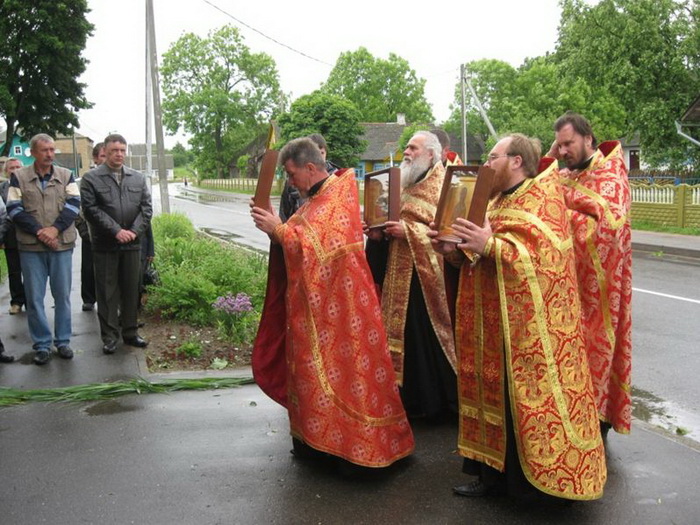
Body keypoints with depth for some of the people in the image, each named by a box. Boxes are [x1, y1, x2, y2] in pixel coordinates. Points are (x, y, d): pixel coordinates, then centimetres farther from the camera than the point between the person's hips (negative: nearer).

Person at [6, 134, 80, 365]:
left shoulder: (66, 176, 7)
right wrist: (39, 231, -14)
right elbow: (14, 209, -4)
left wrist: (55, 229, -16)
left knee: (63, 295, 7)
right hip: (31, 247, -1)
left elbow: (73, 204, -2)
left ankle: (63, 341, 18)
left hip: (62, 245, 1)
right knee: (34, 298, 3)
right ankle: (42, 345, 12)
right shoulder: (18, 177, 3)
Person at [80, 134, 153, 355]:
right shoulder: (91, 178, -2)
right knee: (107, 292, 2)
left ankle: (130, 332, 21)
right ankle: (109, 336, 10)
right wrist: (116, 231, -15)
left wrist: (135, 231, -8)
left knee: (131, 290, 10)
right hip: (105, 245, -3)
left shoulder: (138, 178, 11)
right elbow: (91, 210, -10)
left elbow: (146, 207, 7)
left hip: (132, 244, 4)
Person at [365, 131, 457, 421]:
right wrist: (381, 233, 1)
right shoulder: (405, 185, 17)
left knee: (431, 335, -2)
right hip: (400, 277, 7)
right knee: (407, 336, 10)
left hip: (427, 275, -7)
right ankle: (414, 398, 21)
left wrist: (409, 231, -23)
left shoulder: (443, 186, -6)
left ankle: (440, 401, 12)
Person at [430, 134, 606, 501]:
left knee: (526, 396, -4)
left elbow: (546, 253, -20)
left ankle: (547, 475, 10)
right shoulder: (498, 201, 18)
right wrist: (454, 249, -1)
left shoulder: (543, 197, -7)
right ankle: (494, 472, 19)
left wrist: (491, 244, -26)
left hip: (528, 325, -8)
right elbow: (481, 255, 18)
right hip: (493, 322, 8)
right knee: (495, 389, 10)